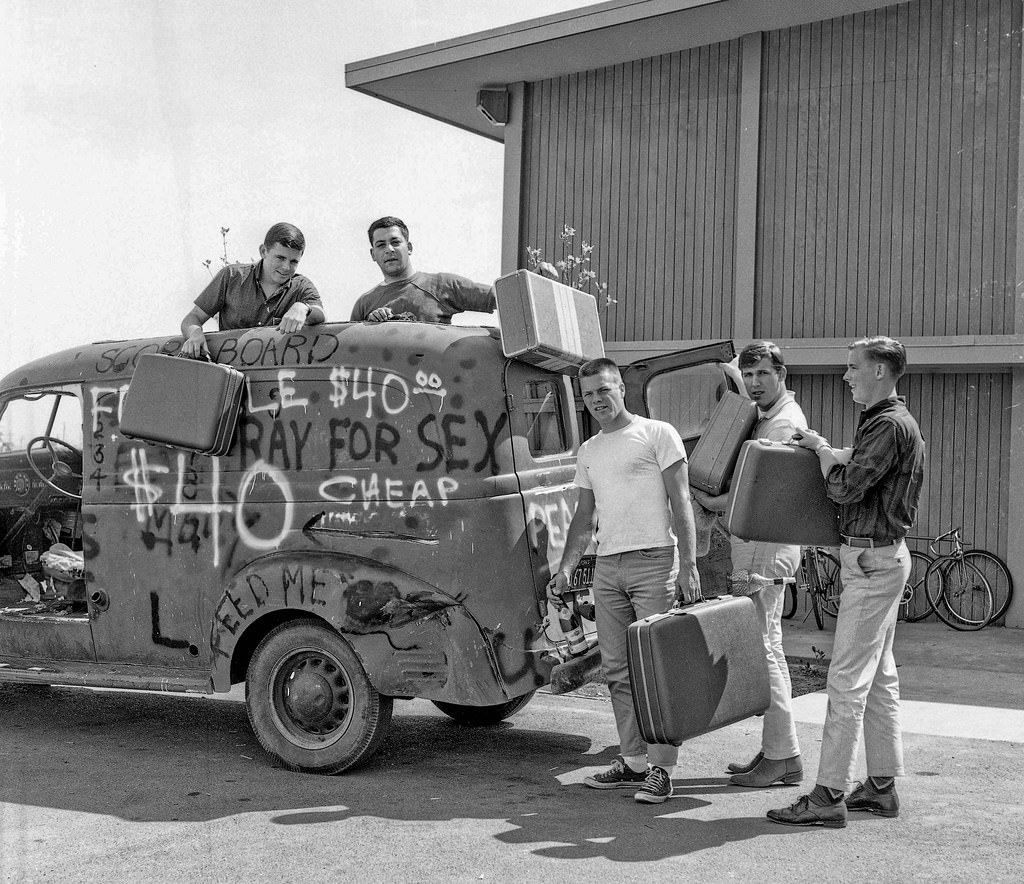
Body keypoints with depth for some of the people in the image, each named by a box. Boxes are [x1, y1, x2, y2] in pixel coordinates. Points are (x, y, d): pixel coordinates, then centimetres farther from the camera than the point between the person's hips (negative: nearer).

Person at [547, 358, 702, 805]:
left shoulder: (657, 434, 0)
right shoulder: (588, 452, 18)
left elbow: (680, 502, -5)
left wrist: (688, 564, -13)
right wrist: (566, 567, 8)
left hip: (654, 561, -6)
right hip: (607, 566, 7)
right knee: (617, 670, 8)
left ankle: (660, 768, -4)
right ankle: (634, 760, 17)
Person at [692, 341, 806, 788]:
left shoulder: (785, 423, -14)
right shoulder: (764, 419, 19)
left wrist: (712, 503, -9)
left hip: (765, 547, -11)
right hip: (755, 544, 11)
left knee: (763, 647, -8)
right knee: (765, 646, 14)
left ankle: (783, 757, -3)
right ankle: (775, 749, 21)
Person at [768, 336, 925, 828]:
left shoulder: (891, 426, -16)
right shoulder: (882, 422, 17)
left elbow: (845, 488, -21)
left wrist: (822, 449, -6)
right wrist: (827, 451, 5)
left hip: (873, 559, -11)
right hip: (876, 557, 11)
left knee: (847, 680, -10)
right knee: (880, 676, 13)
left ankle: (829, 796, -8)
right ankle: (882, 786, 20)